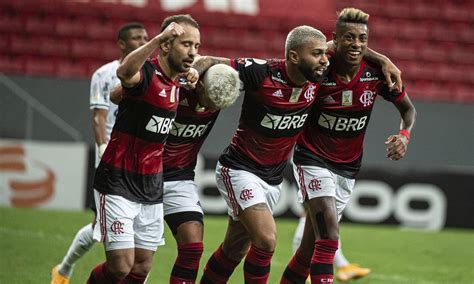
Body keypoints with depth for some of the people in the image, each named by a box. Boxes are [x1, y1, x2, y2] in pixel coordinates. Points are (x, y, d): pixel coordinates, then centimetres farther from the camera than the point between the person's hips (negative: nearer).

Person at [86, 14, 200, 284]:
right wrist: (159, 37, -56)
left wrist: (192, 73, 9)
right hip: (118, 183, -8)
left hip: (152, 188, 8)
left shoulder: (177, 81, 6)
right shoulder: (146, 73, -18)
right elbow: (125, 72, -44)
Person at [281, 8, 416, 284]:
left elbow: (408, 108, 4)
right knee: (328, 238, -20)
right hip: (314, 159, -4)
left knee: (311, 245, 8)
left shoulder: (377, 72, -10)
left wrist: (404, 135, -14)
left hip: (348, 166, 4)